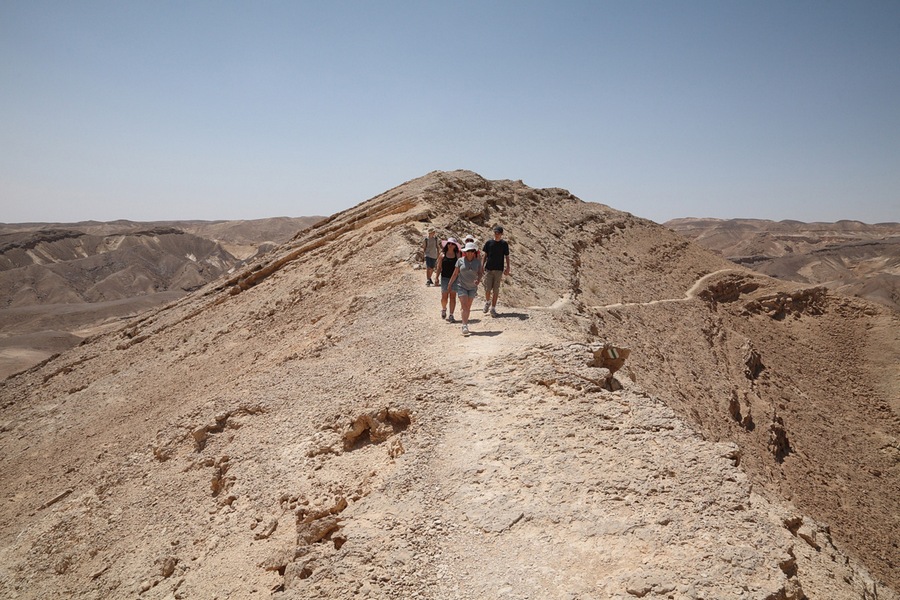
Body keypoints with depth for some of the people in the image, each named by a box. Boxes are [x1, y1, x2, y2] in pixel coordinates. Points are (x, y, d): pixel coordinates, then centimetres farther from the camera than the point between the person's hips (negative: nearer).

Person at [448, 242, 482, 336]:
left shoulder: (477, 262, 0)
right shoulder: (460, 261, -5)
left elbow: (480, 273, 3)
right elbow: (455, 273, 1)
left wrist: (478, 280, -19)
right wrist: (449, 285, 4)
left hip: (472, 288, 3)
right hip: (461, 286, -3)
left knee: (468, 307, 10)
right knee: (464, 306, -13)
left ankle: (465, 323, 24)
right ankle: (465, 326, -17)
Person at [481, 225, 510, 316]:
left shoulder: (504, 244, 3)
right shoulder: (489, 242, 3)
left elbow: (507, 256, 6)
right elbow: (484, 255, 7)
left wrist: (508, 268, -1)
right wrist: (482, 265, -2)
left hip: (499, 269, 0)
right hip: (489, 268, 0)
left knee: (496, 289, 0)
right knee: (487, 288, 0)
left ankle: (493, 308, 7)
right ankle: (487, 302, 28)